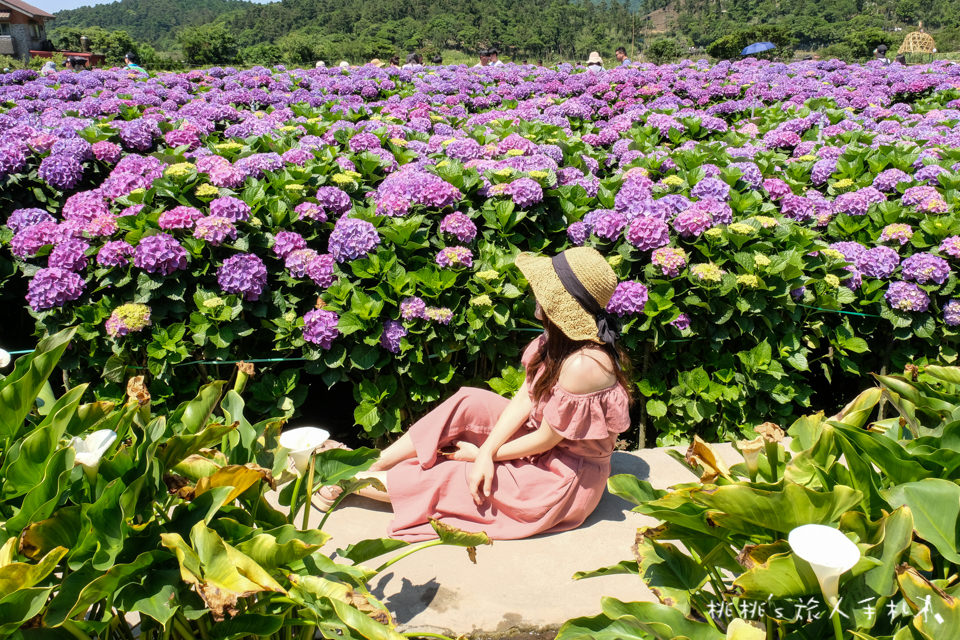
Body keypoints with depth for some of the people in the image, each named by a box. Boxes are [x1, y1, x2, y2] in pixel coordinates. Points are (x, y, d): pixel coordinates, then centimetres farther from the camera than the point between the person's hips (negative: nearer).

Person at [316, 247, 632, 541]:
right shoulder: (559, 339, -3)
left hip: (567, 479, -8)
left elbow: (546, 440, -24)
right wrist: (487, 452, -17)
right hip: (544, 444, 8)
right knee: (467, 403, -9)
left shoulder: (583, 364, -33)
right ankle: (374, 464, -1)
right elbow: (523, 401, -4)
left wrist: (482, 453, -10)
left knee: (448, 478, -9)